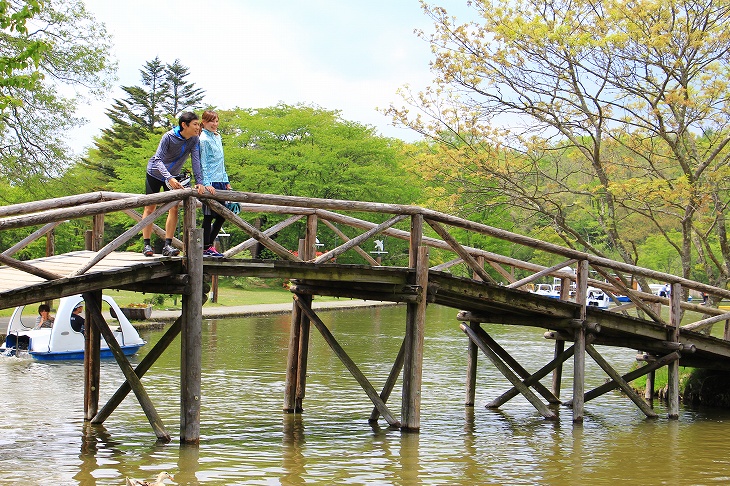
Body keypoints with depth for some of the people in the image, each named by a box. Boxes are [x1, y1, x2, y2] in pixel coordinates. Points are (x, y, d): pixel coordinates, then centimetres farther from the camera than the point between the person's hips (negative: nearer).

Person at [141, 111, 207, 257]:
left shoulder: (194, 140, -17)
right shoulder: (169, 137, -29)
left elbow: (196, 160, -21)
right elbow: (158, 159, -34)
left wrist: (199, 182, -33)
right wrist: (169, 178, -48)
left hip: (173, 176, 4)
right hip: (155, 173, -4)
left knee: (174, 208, -6)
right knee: (150, 208, -1)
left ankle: (167, 245, -3)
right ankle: (147, 245, 5)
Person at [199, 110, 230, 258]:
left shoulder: (217, 137, 16)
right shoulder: (204, 140, -8)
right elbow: (203, 164, -12)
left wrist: (226, 181, 20)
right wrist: (206, 184, -18)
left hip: (220, 181, 8)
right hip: (210, 183, -8)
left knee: (222, 215, 9)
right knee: (209, 216, -3)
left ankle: (209, 243, 20)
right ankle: (206, 247, 4)